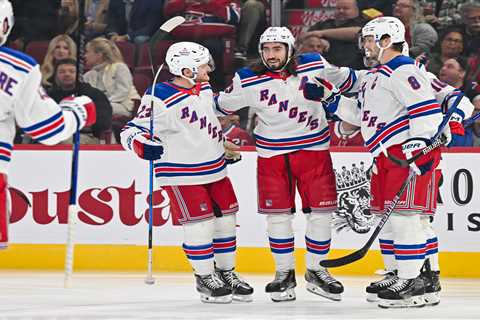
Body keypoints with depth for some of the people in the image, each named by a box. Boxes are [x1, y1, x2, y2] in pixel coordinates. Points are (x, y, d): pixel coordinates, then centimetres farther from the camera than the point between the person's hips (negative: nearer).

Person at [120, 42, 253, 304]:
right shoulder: (160, 98, -20)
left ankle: (226, 272, 27)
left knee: (225, 220, 10)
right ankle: (205, 278, 9)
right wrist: (144, 146, -38)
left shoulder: (204, 89, 6)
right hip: (182, 175, -8)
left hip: (215, 169, 8)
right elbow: (131, 131, -18)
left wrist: (226, 149, 28)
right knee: (200, 224, -8)